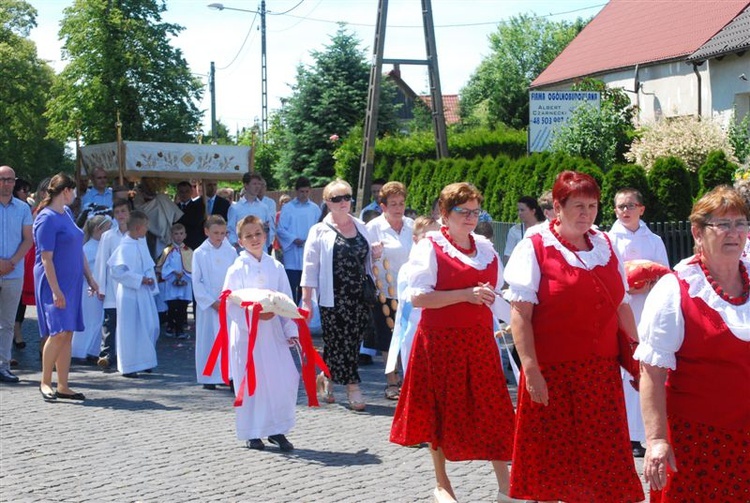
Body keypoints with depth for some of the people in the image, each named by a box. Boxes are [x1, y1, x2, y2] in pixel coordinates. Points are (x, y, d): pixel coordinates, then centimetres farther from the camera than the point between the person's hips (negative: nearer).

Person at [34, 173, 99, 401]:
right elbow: (46, 258, -16)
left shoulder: (67, 213, 13)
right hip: (54, 282, -8)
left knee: (67, 334, 6)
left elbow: (78, 249, 20)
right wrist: (55, 290, -20)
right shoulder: (47, 219, -12)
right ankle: (45, 382, 1)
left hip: (72, 282, 8)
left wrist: (90, 277, 17)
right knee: (59, 332, -13)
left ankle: (63, 386, 10)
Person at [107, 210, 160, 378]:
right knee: (130, 330, 0)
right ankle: (128, 367, 10)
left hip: (144, 292, 8)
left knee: (151, 327, 11)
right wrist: (140, 279, -18)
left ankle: (143, 361, 25)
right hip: (129, 294, -8)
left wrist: (150, 278, -2)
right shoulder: (125, 246, -17)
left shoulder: (141, 242, 7)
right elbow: (117, 271, -21)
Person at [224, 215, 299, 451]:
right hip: (247, 333, -3)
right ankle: (252, 434, 15)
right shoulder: (237, 269, -4)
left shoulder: (276, 267, 6)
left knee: (285, 378, -1)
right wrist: (255, 315, -20)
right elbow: (230, 304, -7)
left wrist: (290, 330, 4)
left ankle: (277, 430, 13)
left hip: (273, 332, 3)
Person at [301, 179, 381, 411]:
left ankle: (326, 377, 24)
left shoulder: (361, 227, 13)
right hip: (334, 298, -4)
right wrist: (306, 300, -9)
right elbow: (310, 267, -3)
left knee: (354, 338, 5)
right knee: (340, 341, -4)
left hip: (359, 296, 5)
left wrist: (374, 253, 3)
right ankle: (353, 387, 2)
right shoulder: (320, 231, 0)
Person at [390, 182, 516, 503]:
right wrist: (466, 295, -20)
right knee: (443, 410, 7)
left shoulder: (486, 249, 11)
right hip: (441, 341, -4)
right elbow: (417, 297, -16)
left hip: (479, 341, 4)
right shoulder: (430, 247, -6)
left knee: (492, 409, 1)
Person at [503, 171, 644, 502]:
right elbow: (520, 314, -11)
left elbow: (621, 306, 17)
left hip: (602, 370, 4)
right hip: (553, 372, -4)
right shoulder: (534, 248, -6)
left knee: (602, 456, 5)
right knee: (553, 454, 4)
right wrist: (530, 369, -18)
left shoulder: (605, 246, 10)